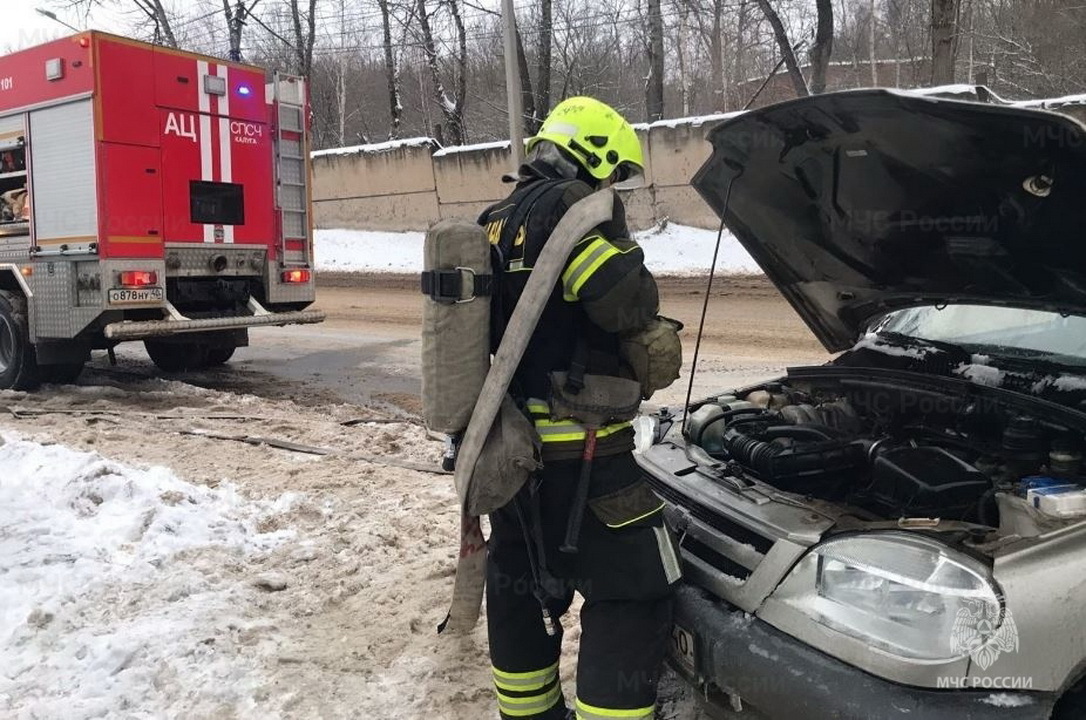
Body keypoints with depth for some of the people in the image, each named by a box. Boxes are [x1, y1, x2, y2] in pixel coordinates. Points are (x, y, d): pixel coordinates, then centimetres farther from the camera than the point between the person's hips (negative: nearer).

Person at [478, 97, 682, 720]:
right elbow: (629, 304, -19)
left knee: (520, 589, 20)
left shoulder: (496, 224, 15)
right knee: (631, 597, 0)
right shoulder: (575, 209, -13)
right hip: (576, 452, -10)